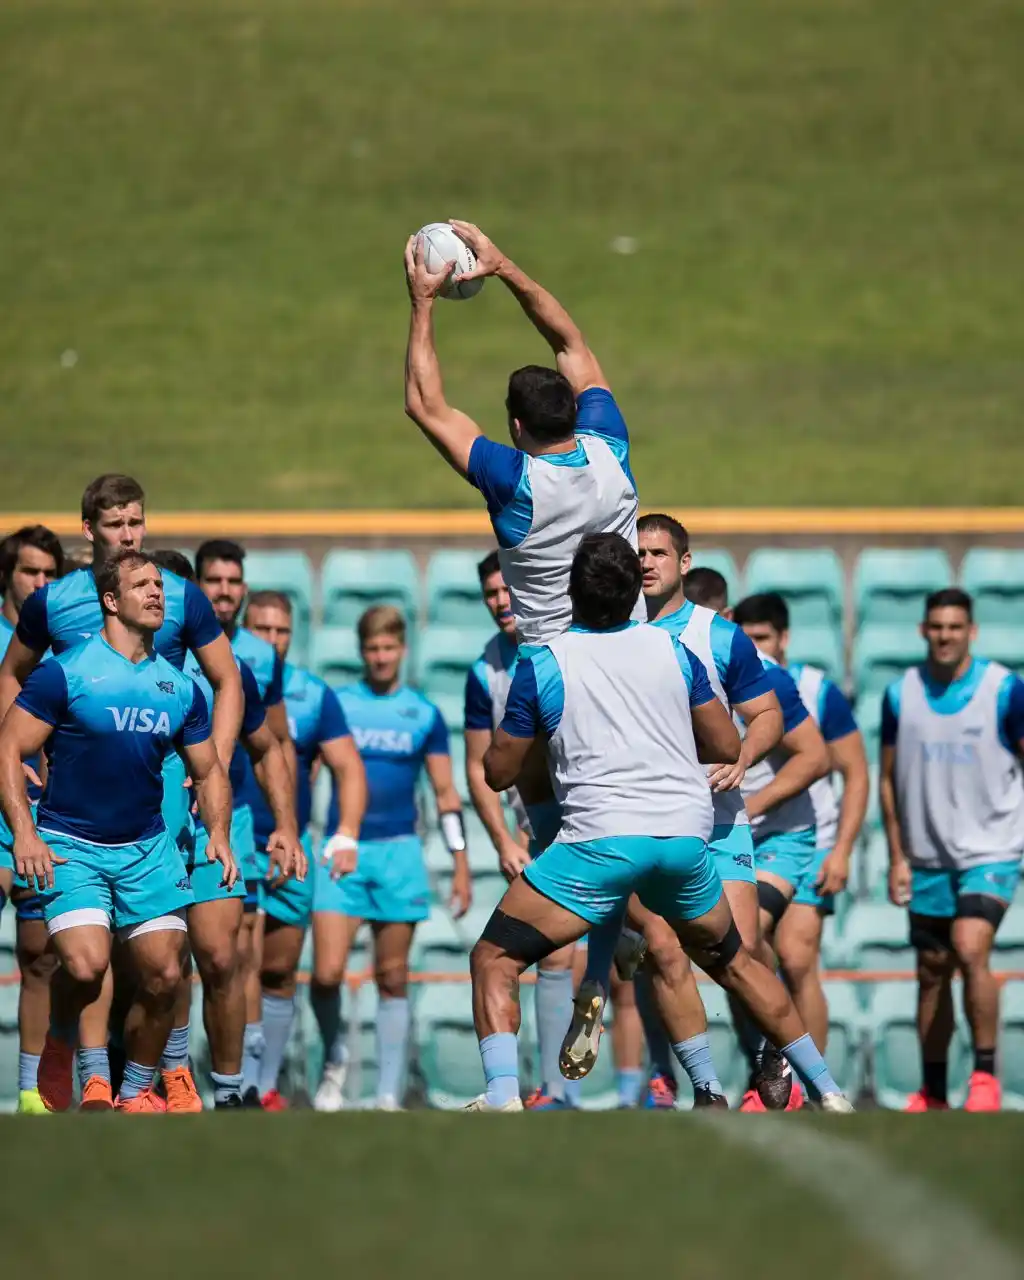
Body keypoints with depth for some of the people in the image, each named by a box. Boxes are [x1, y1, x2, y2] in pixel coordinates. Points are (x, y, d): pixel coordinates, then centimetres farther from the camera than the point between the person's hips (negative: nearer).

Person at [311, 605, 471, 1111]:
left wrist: (461, 866, 6)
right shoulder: (334, 705, 5)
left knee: (393, 979, 2)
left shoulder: (425, 714, 7)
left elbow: (446, 793, 11)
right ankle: (334, 1060, 15)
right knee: (326, 973, -12)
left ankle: (389, 1094, 7)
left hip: (399, 854, 1)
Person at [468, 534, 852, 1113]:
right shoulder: (673, 651, 9)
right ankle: (827, 1091, 27)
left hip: (600, 838, -4)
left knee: (494, 960, 4)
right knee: (733, 961, 26)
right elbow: (728, 747, 14)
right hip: (686, 835, 4)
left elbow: (499, 772, 8)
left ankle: (502, 1097, -17)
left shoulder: (541, 666, 0)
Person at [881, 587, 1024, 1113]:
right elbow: (889, 780, 10)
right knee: (932, 972, 9)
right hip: (928, 857, 4)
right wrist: (897, 858, 6)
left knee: (970, 952, -23)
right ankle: (932, 1091, 19)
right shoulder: (901, 694, 2)